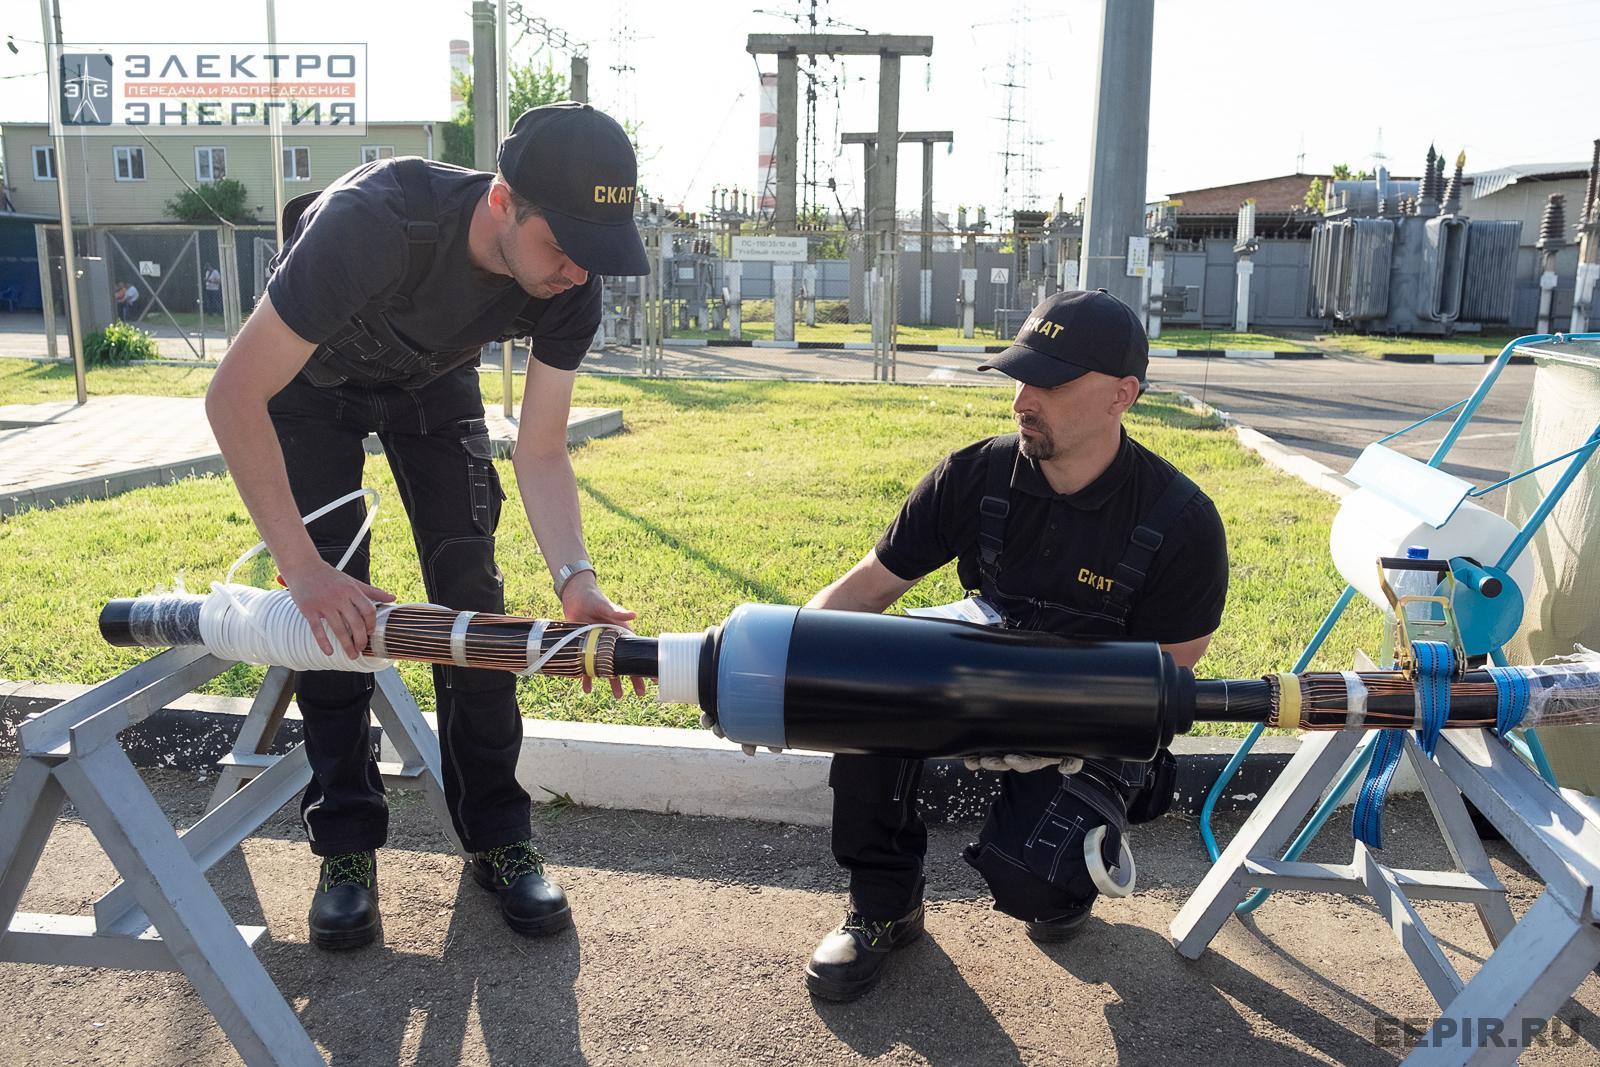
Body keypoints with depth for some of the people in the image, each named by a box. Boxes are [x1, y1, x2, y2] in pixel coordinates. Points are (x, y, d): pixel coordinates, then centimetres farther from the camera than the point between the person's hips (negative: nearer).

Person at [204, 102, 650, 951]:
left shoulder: (572, 285, -29)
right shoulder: (374, 222, -43)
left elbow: (540, 452, -23)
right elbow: (233, 397, -37)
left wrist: (575, 578, -41)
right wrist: (302, 566, -40)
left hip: (433, 380, 3)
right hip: (310, 376, -3)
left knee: (470, 590, -6)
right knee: (333, 603, -10)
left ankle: (496, 834, 4)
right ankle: (346, 842, 5)